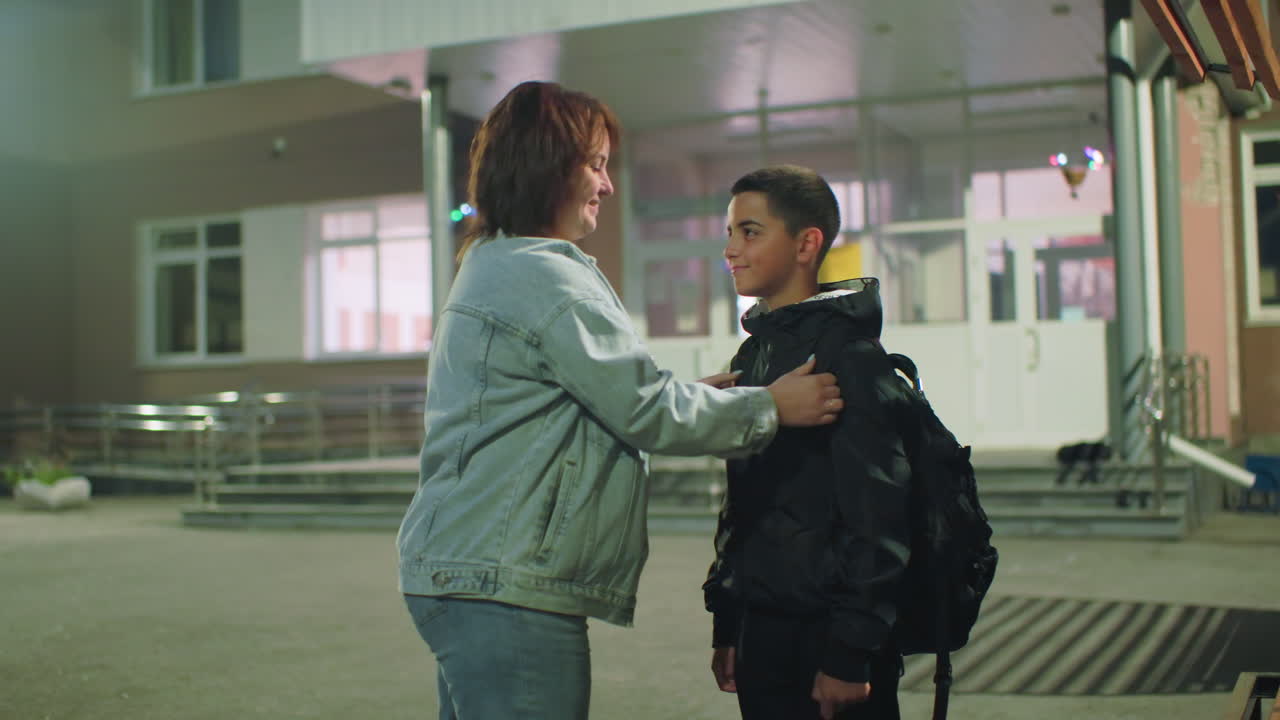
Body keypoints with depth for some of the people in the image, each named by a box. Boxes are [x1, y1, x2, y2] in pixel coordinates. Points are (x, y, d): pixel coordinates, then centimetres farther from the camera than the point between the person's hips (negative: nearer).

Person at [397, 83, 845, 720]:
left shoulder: (489, 265, 19)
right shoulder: (547, 276, -14)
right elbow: (643, 412, -14)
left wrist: (687, 397, 16)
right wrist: (770, 407, -3)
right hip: (506, 587, -11)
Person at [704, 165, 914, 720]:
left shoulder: (847, 353, -13)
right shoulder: (753, 353, 12)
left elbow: (877, 513, -17)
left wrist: (850, 653, -18)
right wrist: (726, 624, 16)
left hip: (826, 634, -7)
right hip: (760, 628, 8)